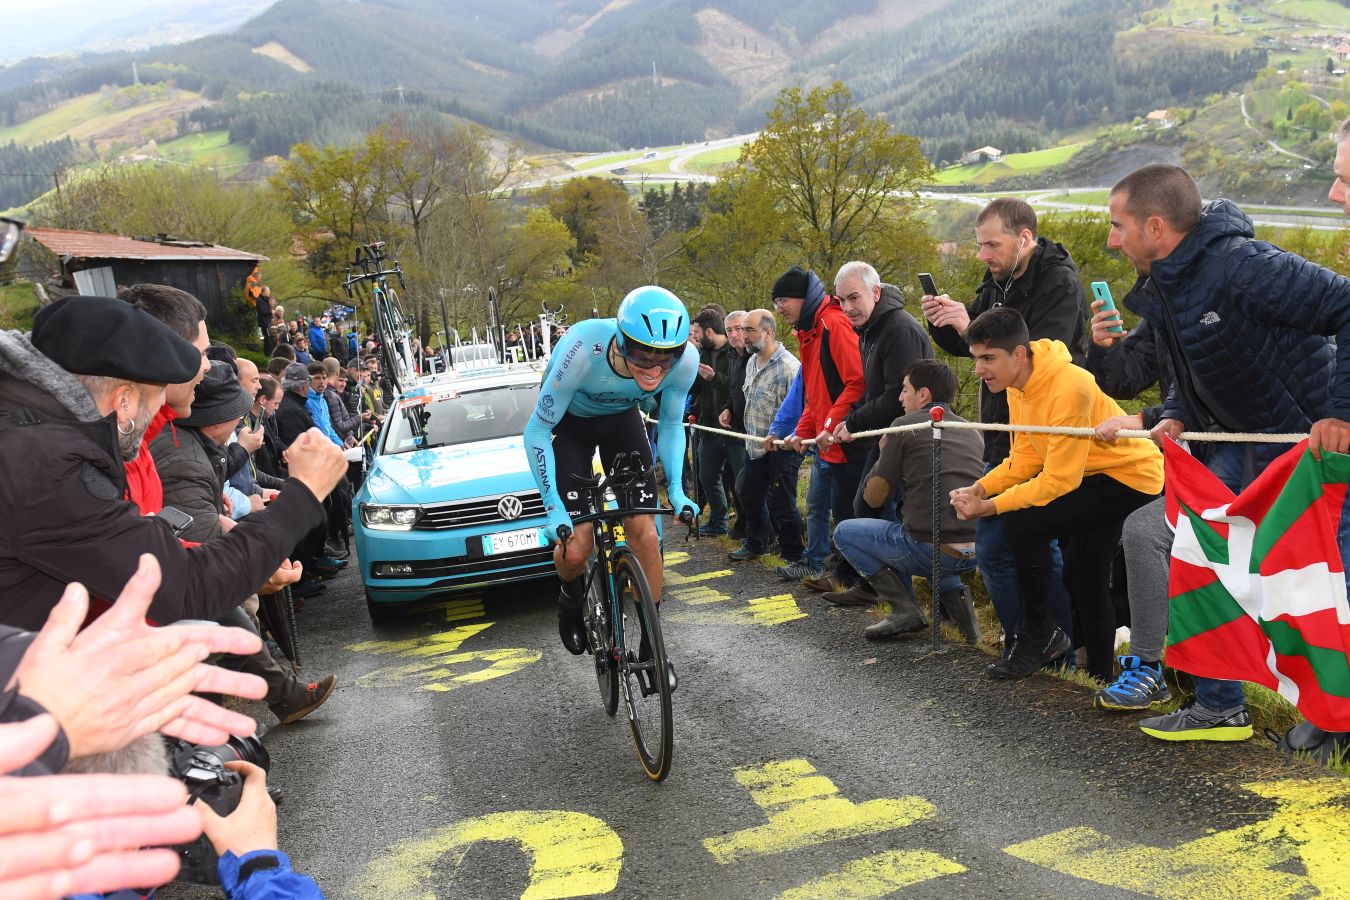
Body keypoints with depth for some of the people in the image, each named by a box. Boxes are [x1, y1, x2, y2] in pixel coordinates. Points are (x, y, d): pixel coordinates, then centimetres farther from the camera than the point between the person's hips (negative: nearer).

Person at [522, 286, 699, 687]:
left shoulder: (685, 360, -30)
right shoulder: (583, 351, -40)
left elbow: (670, 424, -8)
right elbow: (537, 431, -26)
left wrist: (675, 488, -19)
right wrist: (554, 506, -32)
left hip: (622, 420, 3)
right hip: (569, 424, -2)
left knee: (645, 534, -10)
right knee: (575, 549, -12)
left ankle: (651, 645, 8)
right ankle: (572, 596, 25)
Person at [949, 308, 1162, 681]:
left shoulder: (1068, 389, -31)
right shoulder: (1019, 385, -3)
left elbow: (1059, 480, -31)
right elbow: (1026, 456, 1)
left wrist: (990, 507, -29)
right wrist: (979, 488, -14)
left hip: (1132, 475, -10)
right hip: (1094, 476, 10)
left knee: (1024, 523, -23)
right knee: (1084, 581, 15)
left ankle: (1040, 634, -6)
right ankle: (1100, 672, 32)